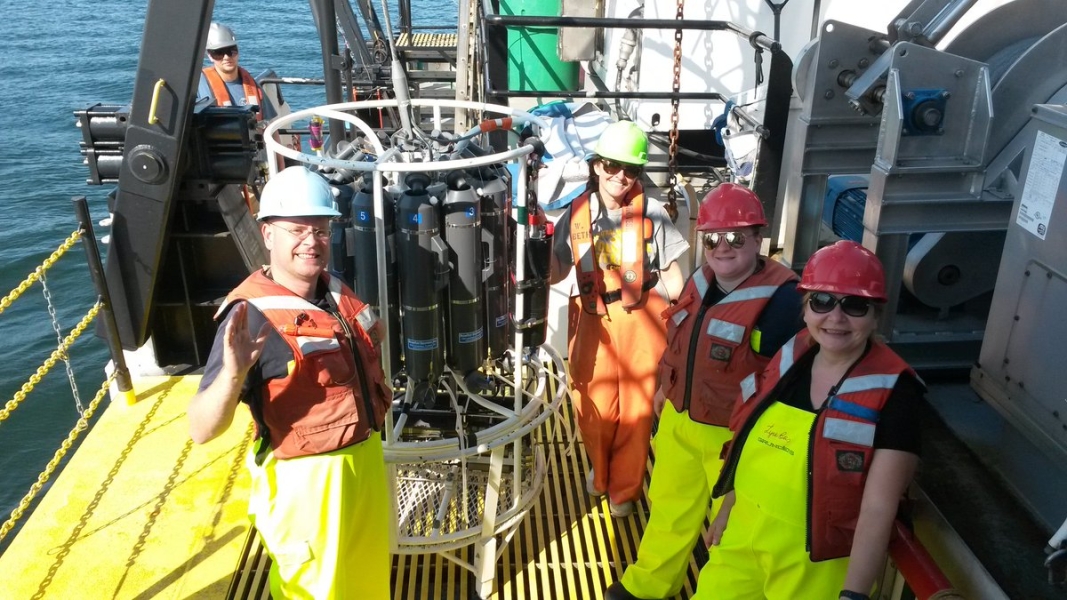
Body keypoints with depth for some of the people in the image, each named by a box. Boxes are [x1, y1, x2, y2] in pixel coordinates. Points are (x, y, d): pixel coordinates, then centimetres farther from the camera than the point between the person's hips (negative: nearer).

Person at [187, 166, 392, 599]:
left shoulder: (336, 292, -1)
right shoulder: (252, 316, -23)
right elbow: (201, 431, -30)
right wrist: (232, 373, -43)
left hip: (365, 457, 7)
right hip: (307, 479, -7)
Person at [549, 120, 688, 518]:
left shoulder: (652, 213, -7)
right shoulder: (576, 214, -1)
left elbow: (671, 272, 0)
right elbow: (557, 271, 5)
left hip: (641, 320, -2)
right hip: (593, 321, 2)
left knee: (636, 407, 9)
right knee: (593, 404, 14)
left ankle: (624, 488, 31)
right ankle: (600, 472, 44)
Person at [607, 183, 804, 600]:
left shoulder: (781, 298, -24)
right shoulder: (700, 281, 0)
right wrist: (665, 389, 20)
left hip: (734, 436, -7)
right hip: (679, 422, 7)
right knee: (670, 508, 26)